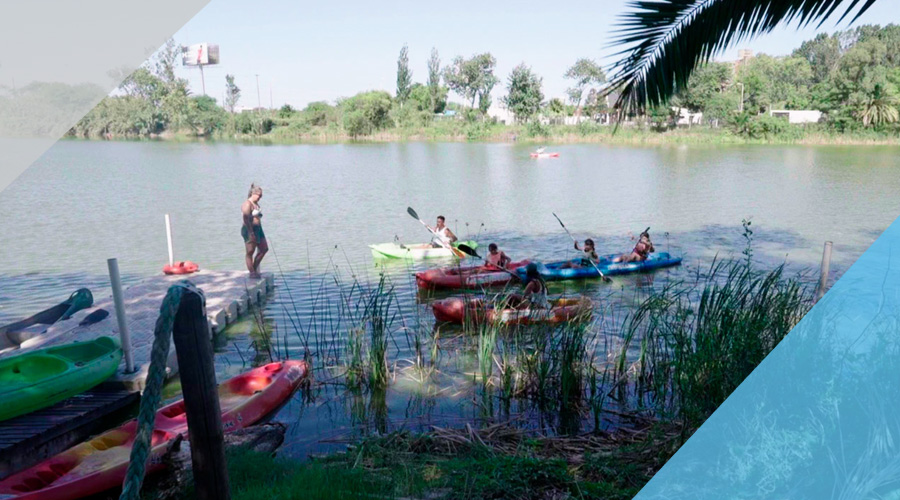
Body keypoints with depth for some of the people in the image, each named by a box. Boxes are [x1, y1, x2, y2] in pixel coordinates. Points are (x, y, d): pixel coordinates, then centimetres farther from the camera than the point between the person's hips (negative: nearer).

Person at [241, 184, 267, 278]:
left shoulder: (256, 204, 15)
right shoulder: (247, 204, -15)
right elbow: (246, 219, -23)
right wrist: (251, 233, -26)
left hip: (258, 229, 10)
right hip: (250, 230, -10)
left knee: (264, 249, 10)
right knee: (250, 252, -2)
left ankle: (254, 268, 19)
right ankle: (252, 272, 2)